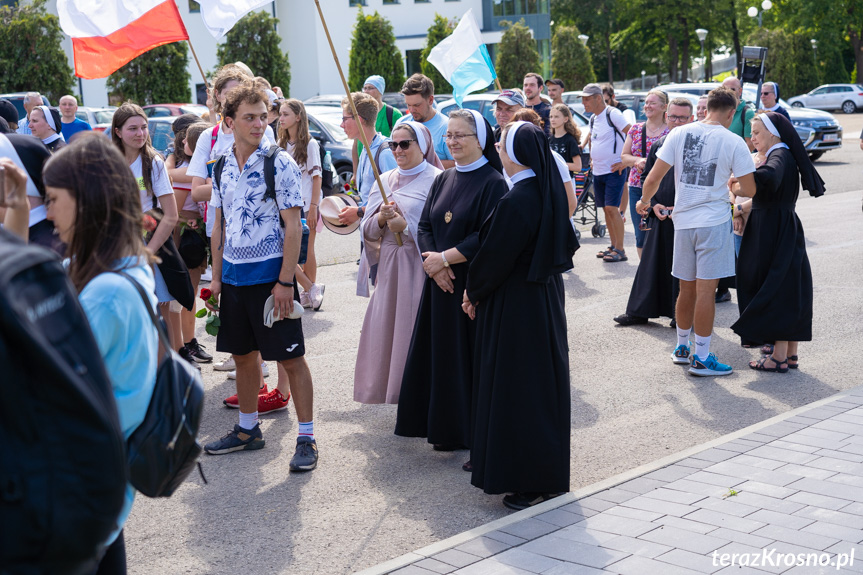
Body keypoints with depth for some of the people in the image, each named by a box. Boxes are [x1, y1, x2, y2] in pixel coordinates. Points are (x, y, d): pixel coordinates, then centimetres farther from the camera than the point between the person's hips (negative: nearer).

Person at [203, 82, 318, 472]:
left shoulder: (280, 164, -10)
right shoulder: (222, 168, 8)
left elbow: (293, 227, -12)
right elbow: (220, 226, 15)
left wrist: (285, 282, -17)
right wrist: (216, 277, 11)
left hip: (270, 275, -6)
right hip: (234, 276, 6)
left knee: (291, 358, -2)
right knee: (243, 354, 15)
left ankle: (307, 438, 5)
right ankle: (248, 429, 30)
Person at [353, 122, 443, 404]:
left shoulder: (437, 180, -6)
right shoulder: (386, 180, 14)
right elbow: (368, 231, 12)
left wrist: (406, 226, -17)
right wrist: (381, 218, -8)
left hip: (419, 267, -6)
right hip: (389, 267, 6)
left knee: (416, 332, -7)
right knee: (386, 332, 5)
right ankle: (393, 388, 17)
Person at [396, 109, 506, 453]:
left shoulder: (493, 182, -9)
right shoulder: (443, 181, 12)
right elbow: (424, 226, 9)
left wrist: (444, 258, -15)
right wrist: (434, 263, -9)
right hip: (441, 284, 6)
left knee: (475, 357, -2)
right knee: (444, 354, 9)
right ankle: (450, 429, 20)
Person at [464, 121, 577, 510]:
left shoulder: (515, 201, -23)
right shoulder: (549, 192, 4)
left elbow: (494, 255, -18)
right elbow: (568, 242, 15)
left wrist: (474, 292, 0)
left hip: (515, 305, -9)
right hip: (545, 295, 9)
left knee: (516, 384, 0)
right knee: (542, 381, 17)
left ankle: (532, 484, 6)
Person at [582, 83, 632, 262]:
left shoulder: (612, 114, -13)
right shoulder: (593, 118, 13)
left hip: (614, 170, -8)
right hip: (598, 172, 8)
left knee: (612, 208, -12)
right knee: (606, 209, 10)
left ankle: (620, 250, -8)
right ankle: (613, 246, 19)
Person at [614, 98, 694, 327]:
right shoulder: (657, 146, 9)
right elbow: (646, 177, 14)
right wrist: (653, 204, 0)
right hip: (660, 215, 4)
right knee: (651, 263, 9)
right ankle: (639, 311, 17)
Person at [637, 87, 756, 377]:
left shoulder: (679, 134, 1)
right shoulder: (734, 142, -6)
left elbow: (653, 178, -1)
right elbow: (749, 189, -5)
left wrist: (643, 201, 18)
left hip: (683, 221, 4)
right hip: (714, 222, -4)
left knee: (686, 290, 16)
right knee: (705, 291, -1)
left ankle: (681, 348, 29)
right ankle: (701, 358, 2)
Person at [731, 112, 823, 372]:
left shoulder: (779, 156, -16)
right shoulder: (785, 156, 15)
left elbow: (769, 176, -39)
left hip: (775, 236, -10)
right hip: (785, 233, 10)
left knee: (776, 291, -5)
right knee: (789, 292, 11)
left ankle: (779, 357, -1)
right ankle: (791, 353, 18)